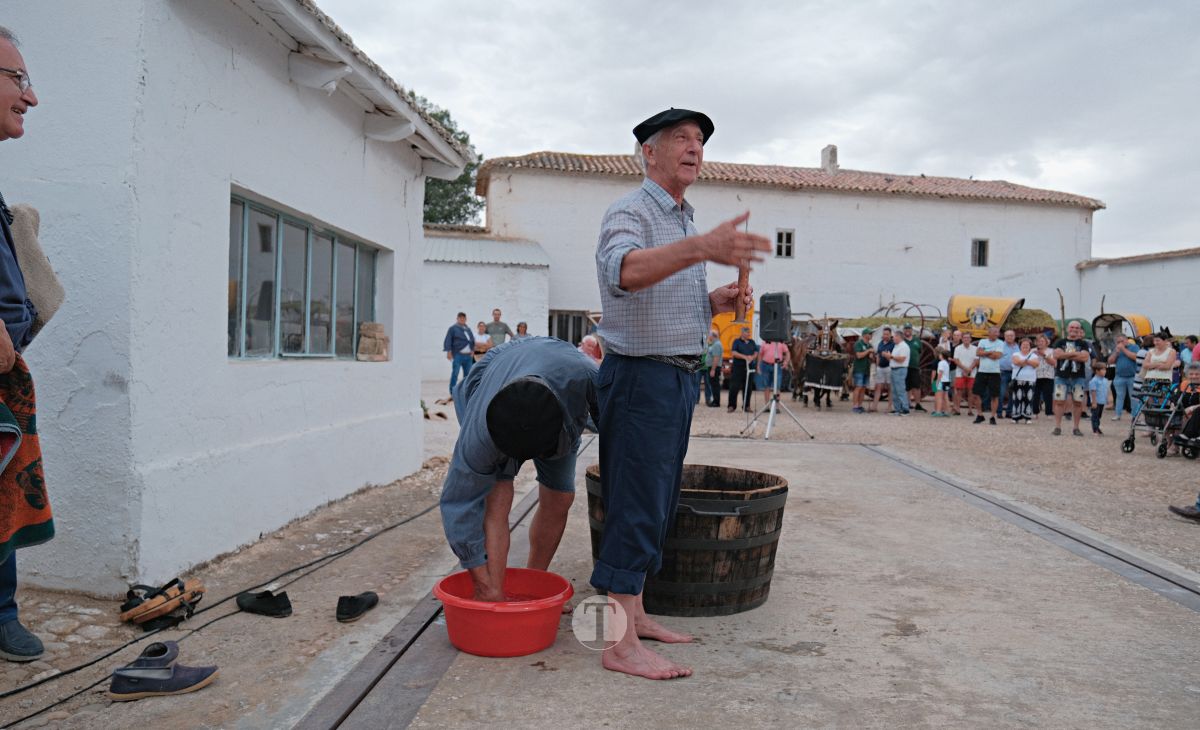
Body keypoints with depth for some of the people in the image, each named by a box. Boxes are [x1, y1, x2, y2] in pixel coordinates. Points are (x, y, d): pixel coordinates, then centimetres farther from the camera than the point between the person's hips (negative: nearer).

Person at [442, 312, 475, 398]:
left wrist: (473, 350, 12)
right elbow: (448, 340, -5)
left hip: (468, 355, 6)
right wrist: (449, 351, -14)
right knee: (455, 374, -7)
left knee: (468, 375, 8)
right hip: (457, 355, -6)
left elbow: (473, 340, 26)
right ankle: (452, 393, -3)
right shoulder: (453, 328, 1)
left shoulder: (468, 329, 20)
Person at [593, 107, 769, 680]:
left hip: (678, 378, 9)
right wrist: (700, 248, -49)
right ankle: (619, 645, -1)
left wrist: (716, 302, 4)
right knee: (636, 509, -8)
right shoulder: (631, 212, -10)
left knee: (655, 506, 14)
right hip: (641, 376, -9)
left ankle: (633, 615, 25)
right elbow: (622, 272, -33)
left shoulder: (683, 222, 20)